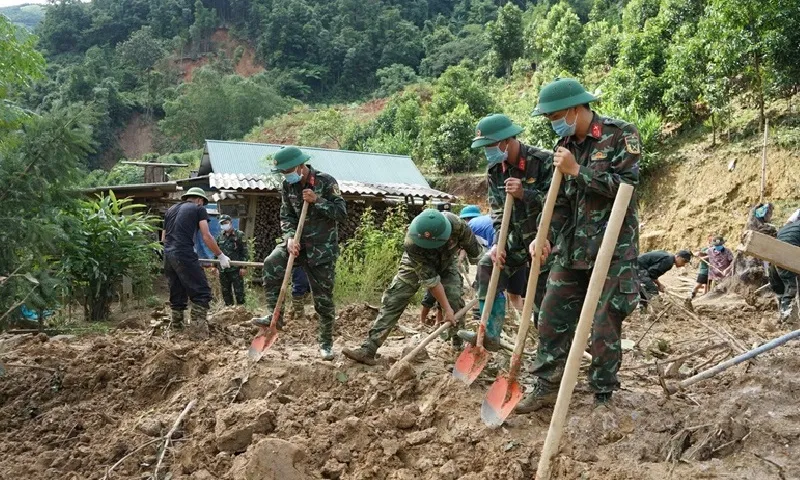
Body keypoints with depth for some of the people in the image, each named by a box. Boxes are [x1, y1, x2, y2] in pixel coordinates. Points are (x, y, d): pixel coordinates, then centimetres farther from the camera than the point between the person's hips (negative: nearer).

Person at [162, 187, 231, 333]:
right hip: (185, 255, -7)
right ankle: (200, 328, -12)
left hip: (168, 256, 7)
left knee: (177, 293, 17)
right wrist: (221, 256, 3)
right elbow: (206, 236, -3)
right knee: (201, 291, -4)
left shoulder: (171, 210, 24)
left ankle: (176, 326, 22)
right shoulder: (199, 209, 6)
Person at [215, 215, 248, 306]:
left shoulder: (239, 235, -2)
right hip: (223, 270, 5)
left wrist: (243, 267, -12)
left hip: (235, 269, -5)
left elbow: (244, 252, -6)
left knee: (239, 292, -3)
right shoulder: (220, 236, 12)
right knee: (225, 292, 10)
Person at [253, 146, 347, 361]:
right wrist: (290, 238, -15)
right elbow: (286, 216, 3)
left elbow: (342, 213, -15)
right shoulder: (287, 185, 1)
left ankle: (326, 343, 17)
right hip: (299, 242, 4)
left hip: (323, 247, -4)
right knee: (271, 264, -25)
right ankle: (274, 315, -12)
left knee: (323, 298, 1)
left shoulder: (326, 182, -13)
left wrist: (317, 200, -25)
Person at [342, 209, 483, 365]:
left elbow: (474, 250, -17)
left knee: (455, 300, -18)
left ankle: (460, 348, 0)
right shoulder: (411, 242, -42)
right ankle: (368, 350, -16)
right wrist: (446, 308, -32)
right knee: (392, 300, -12)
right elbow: (430, 279, -35)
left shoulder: (457, 225, -39)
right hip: (416, 264, -1)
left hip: (447, 263, 2)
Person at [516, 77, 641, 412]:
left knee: (605, 326, 1)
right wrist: (547, 238, 1)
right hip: (572, 248, 6)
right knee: (551, 317, 6)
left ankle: (603, 396, 16)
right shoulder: (566, 145, 10)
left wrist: (577, 170, -18)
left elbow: (625, 185, -17)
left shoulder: (621, 135, -8)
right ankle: (546, 388, 18)